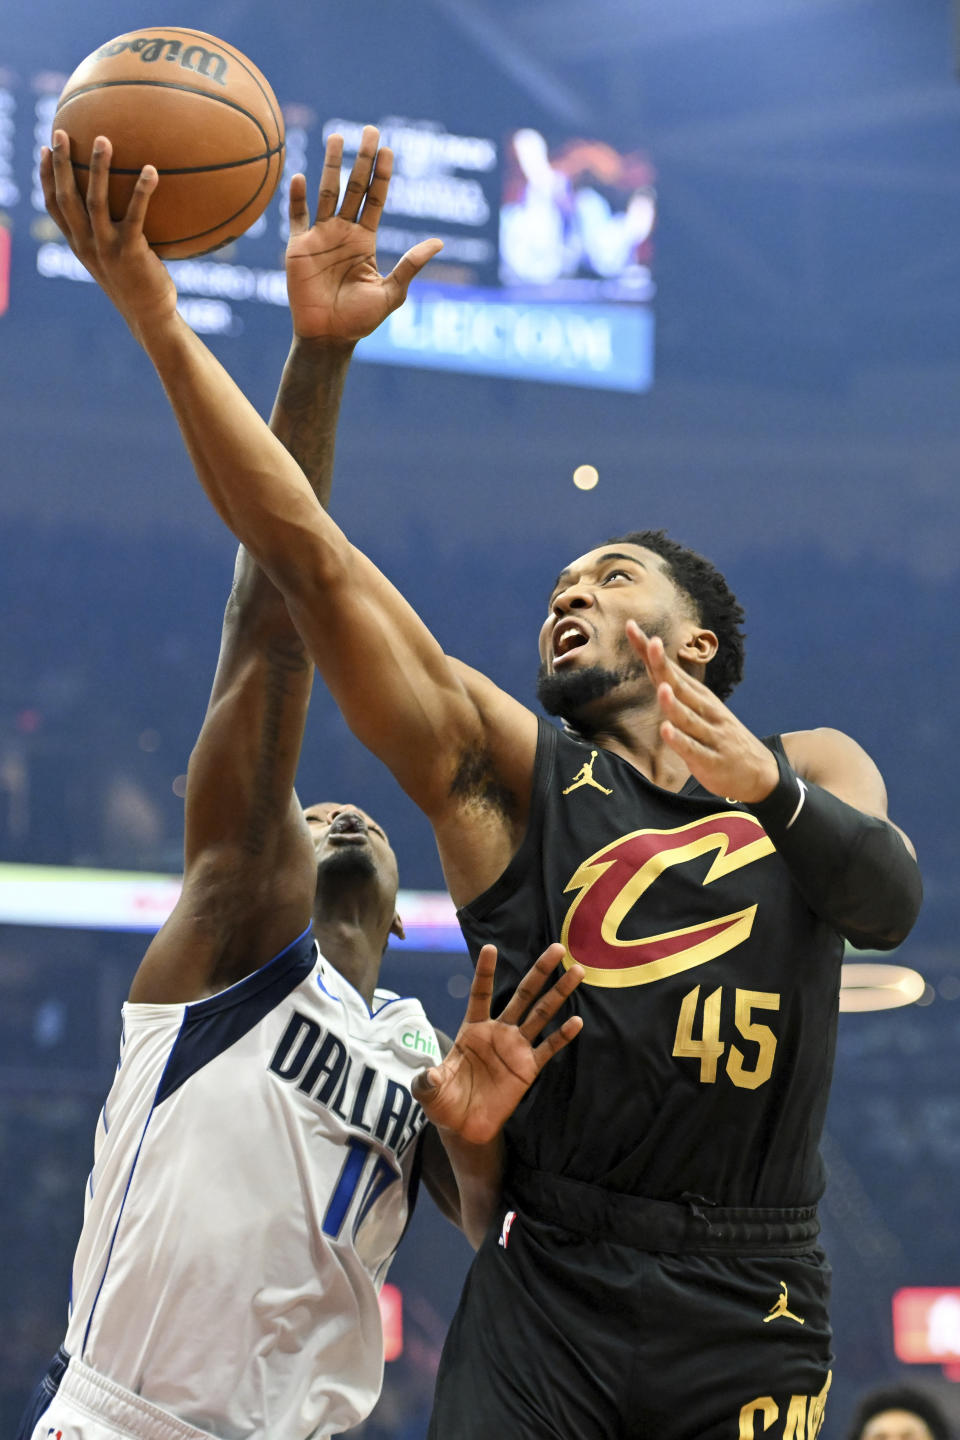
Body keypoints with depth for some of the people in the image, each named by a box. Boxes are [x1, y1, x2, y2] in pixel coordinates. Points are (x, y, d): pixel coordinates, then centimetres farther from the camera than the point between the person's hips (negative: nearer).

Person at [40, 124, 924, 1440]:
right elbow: (310, 557, -1)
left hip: (752, 1314, 1)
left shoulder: (815, 774, 13)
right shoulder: (510, 770, 8)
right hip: (550, 1291, -1)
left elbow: (892, 901, -9)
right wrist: (157, 320, -10)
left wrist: (766, 785, -29)